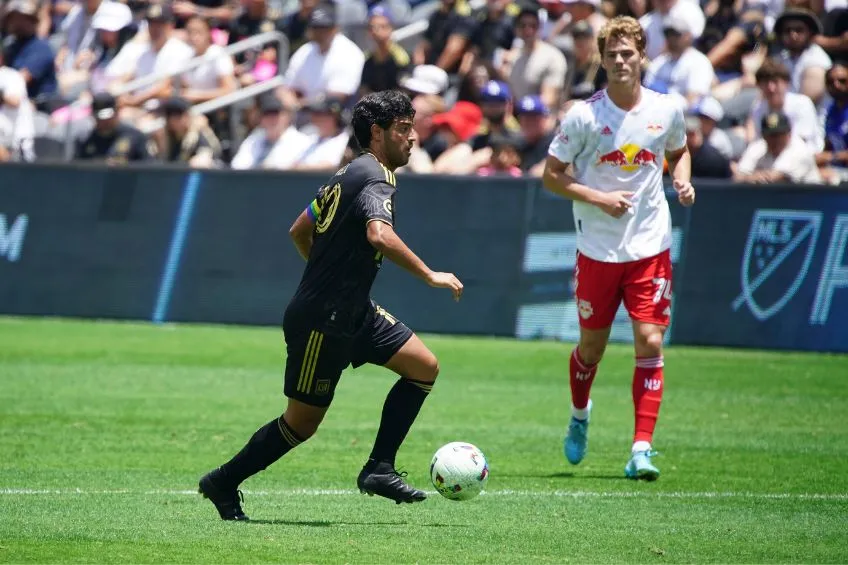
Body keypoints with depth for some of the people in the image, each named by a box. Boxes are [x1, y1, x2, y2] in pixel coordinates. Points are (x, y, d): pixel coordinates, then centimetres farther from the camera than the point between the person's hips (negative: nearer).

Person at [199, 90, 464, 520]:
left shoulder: (350, 174, 13)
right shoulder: (375, 179, -17)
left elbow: (299, 231, 22)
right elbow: (380, 235, -37)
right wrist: (430, 276, -31)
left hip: (353, 312, 10)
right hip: (321, 321, -10)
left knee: (425, 367, 3)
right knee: (302, 424, 1)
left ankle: (379, 468, 5)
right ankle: (224, 482, 18)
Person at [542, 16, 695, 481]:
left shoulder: (666, 110, 0)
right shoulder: (584, 115, -8)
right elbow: (552, 175, -2)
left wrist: (683, 181, 0)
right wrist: (599, 199, -15)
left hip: (651, 247, 1)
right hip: (597, 249, -1)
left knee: (650, 342, -10)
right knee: (592, 345, 10)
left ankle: (642, 450, -8)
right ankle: (579, 416, 41)